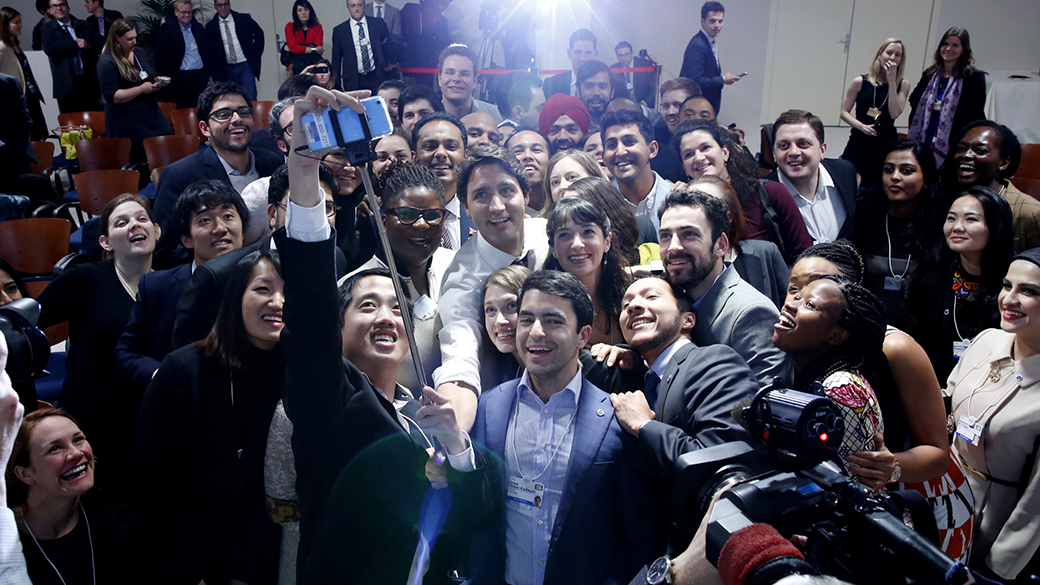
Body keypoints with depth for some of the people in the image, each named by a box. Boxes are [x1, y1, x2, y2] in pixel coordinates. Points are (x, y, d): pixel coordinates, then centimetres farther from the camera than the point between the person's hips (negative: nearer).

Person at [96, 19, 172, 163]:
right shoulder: (107, 62, -10)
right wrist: (141, 89, -21)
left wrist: (158, 82, -2)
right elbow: (111, 96, -16)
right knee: (138, 167, -5)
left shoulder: (141, 54, 12)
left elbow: (152, 78, 23)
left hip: (152, 118, 6)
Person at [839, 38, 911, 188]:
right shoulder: (860, 82, 3)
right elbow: (844, 112, 3)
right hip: (858, 143, -1)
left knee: (874, 189, 1)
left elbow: (894, 113, -9)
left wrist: (891, 81, -9)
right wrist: (861, 126, -14)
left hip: (885, 146, 1)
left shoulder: (903, 84, 6)